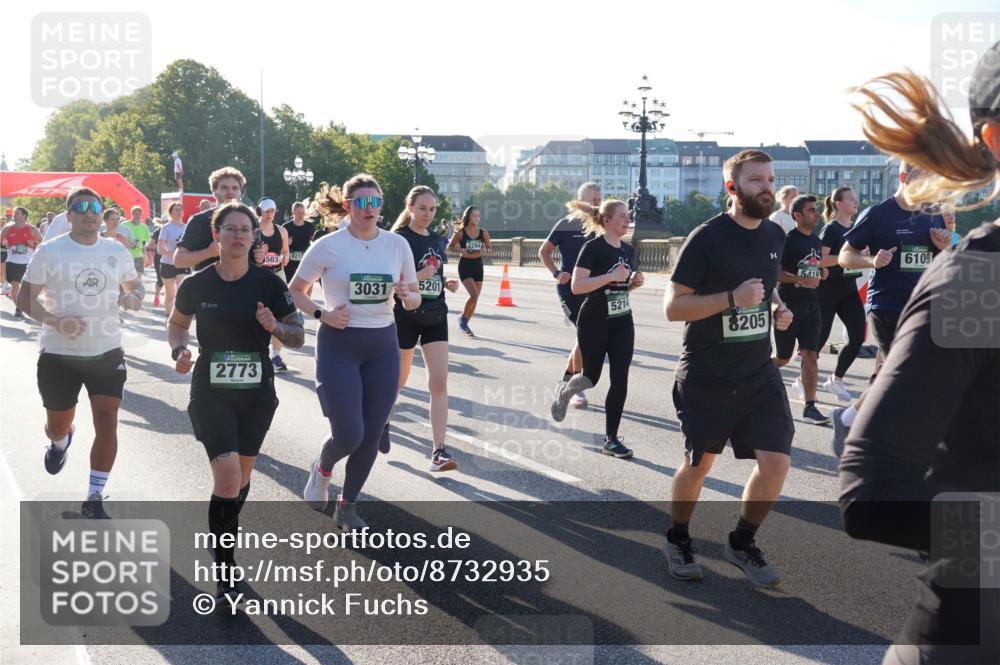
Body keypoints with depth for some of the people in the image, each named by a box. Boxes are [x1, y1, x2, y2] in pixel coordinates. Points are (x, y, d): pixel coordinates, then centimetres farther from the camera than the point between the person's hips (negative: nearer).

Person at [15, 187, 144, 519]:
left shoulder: (117, 251, 1)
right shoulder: (49, 251, -7)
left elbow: (134, 283, 17)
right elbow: (25, 298, -4)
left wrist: (135, 296, -7)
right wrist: (55, 320, -21)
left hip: (107, 353, 1)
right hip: (59, 354, -1)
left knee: (107, 426, -7)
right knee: (57, 426, 15)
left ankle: (94, 499, 7)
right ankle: (60, 442, 55)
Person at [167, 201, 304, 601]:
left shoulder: (268, 284, -5)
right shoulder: (197, 285, -5)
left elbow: (298, 338, -2)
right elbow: (177, 323, 14)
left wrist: (276, 327, -22)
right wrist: (179, 350, -7)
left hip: (257, 392, 2)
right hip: (211, 391, -2)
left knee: (242, 474, 16)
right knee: (227, 474, -17)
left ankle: (226, 532, 46)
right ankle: (225, 573, -7)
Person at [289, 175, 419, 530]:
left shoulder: (397, 244, 2)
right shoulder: (328, 246, -7)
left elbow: (414, 299, 10)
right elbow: (295, 291, 1)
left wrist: (408, 296, -13)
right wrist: (321, 314, -15)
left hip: (383, 345, 4)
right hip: (339, 344, -3)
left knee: (371, 435, 6)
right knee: (349, 435, -11)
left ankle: (346, 506, 26)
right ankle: (322, 470, 26)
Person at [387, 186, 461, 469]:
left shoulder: (436, 239, 10)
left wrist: (447, 283, 3)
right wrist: (418, 277, -25)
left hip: (435, 316, 4)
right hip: (405, 316, -4)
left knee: (439, 382, -8)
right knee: (398, 379, 12)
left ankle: (438, 451, -10)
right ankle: (382, 419, 44)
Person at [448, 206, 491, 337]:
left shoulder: (483, 232, 0)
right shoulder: (460, 232, -8)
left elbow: (490, 250, 7)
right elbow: (450, 247, 0)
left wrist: (485, 251, -16)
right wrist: (461, 251, -18)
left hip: (478, 266, 4)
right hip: (465, 266, -4)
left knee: (475, 298, 7)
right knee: (474, 295, -20)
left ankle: (465, 323, 24)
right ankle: (462, 318, 3)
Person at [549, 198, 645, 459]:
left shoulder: (628, 250, 7)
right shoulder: (593, 248, -14)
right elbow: (577, 286, -22)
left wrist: (634, 282, -2)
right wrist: (611, 276, -27)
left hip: (622, 323, 6)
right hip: (593, 325, -5)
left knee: (619, 381, -1)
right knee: (592, 376, 7)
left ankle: (611, 439, 7)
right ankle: (564, 391, 42)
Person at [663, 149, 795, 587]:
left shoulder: (775, 235, 6)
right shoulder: (707, 238, -13)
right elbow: (672, 307, -15)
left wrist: (778, 308, 3)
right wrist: (733, 298, -26)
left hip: (759, 374, 5)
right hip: (706, 378, -5)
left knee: (776, 462, -5)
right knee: (698, 465, 9)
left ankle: (742, 543, 20)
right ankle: (678, 541, 35)